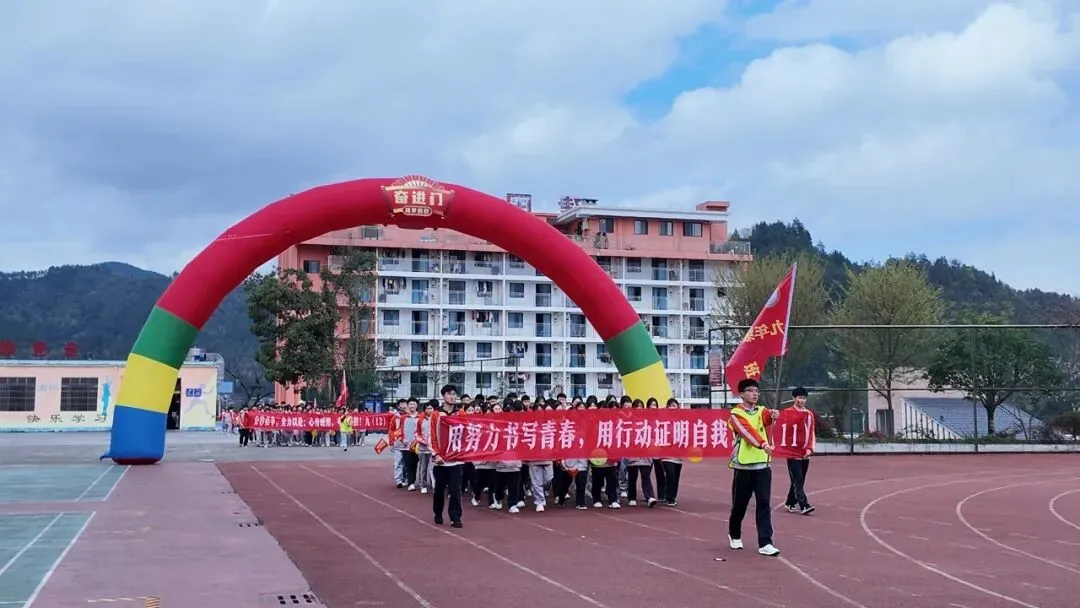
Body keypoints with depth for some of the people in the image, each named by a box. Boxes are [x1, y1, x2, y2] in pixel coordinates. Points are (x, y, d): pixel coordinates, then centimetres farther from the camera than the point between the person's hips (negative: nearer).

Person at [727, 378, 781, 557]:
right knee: (740, 504, 8)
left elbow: (767, 418, -15)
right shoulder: (735, 414, -6)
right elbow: (747, 431, -24)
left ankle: (765, 543, -6)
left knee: (764, 504, -4)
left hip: (762, 465, 3)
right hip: (743, 465, -3)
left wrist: (774, 416, -39)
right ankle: (734, 535, 32)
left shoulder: (761, 411, 10)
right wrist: (762, 444, -41)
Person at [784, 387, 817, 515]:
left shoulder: (810, 414, 11)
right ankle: (804, 505, -14)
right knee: (798, 480, -9)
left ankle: (790, 503, 22)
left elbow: (811, 432, 10)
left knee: (799, 480, 10)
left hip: (805, 454, 5)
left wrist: (809, 448, -2)